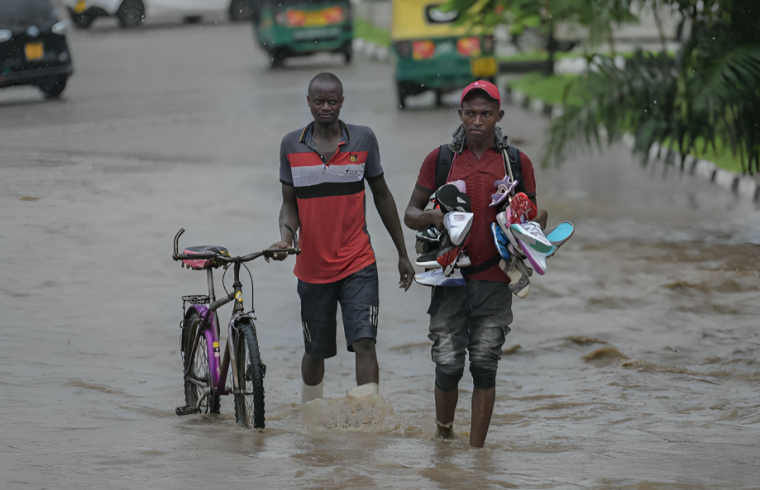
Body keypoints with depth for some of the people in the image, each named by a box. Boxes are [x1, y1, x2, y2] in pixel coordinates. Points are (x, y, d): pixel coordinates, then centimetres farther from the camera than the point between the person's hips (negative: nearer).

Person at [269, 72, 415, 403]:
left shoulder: (363, 139, -1)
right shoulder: (291, 145, 1)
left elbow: (381, 195, 9)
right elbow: (290, 202, 8)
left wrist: (402, 254, 11)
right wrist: (285, 235, -15)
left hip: (358, 265, -1)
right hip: (312, 268, 1)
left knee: (364, 342, -16)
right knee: (315, 351, 11)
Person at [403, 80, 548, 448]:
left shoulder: (518, 163, 8)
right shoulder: (439, 159, 6)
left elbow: (536, 216, 15)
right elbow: (410, 215, 9)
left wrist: (532, 224, -9)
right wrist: (430, 218, -14)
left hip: (494, 280, 0)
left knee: (484, 367, 0)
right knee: (448, 365, -4)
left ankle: (476, 450, 5)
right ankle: (443, 438, 18)